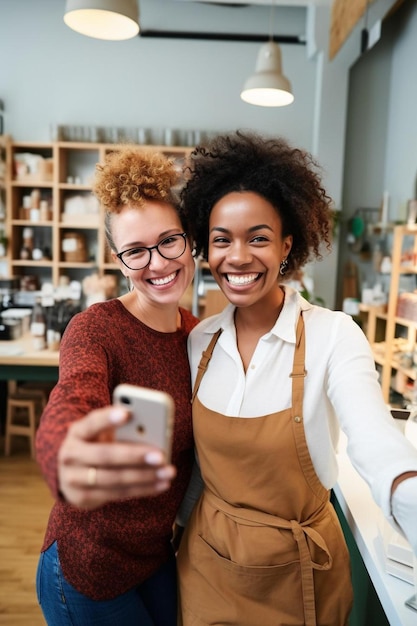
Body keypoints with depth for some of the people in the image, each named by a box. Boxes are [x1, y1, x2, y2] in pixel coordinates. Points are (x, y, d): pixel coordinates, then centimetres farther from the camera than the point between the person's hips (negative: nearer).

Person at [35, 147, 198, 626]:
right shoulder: (96, 328, -22)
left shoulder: (199, 335, -4)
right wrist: (67, 465, -62)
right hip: (90, 569, -5)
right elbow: (66, 412, -41)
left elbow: (188, 444, 4)